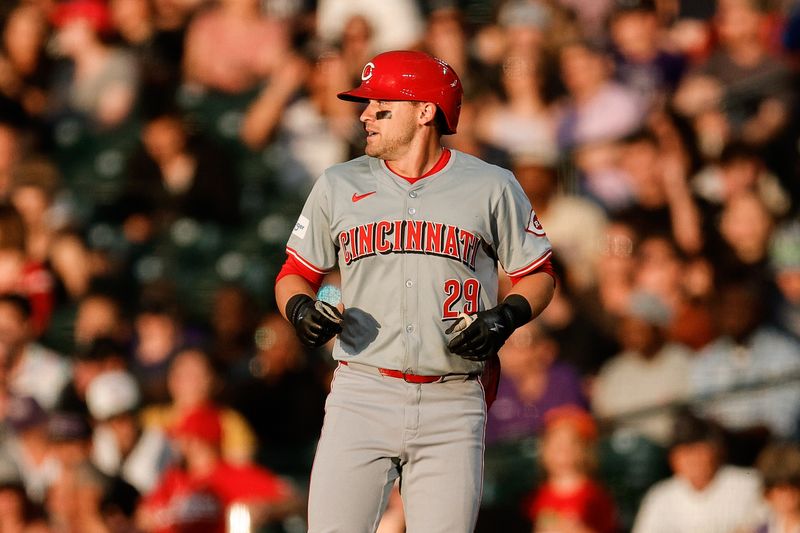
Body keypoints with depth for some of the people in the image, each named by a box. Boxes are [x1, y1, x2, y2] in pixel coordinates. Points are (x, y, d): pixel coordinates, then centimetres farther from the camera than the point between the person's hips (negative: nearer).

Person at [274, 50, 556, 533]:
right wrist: (299, 307, -6)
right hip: (363, 397, 1)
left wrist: (507, 316, -9)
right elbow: (297, 272, 16)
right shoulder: (339, 186, 11)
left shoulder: (491, 187, 6)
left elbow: (538, 274, 11)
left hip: (453, 404, -1)